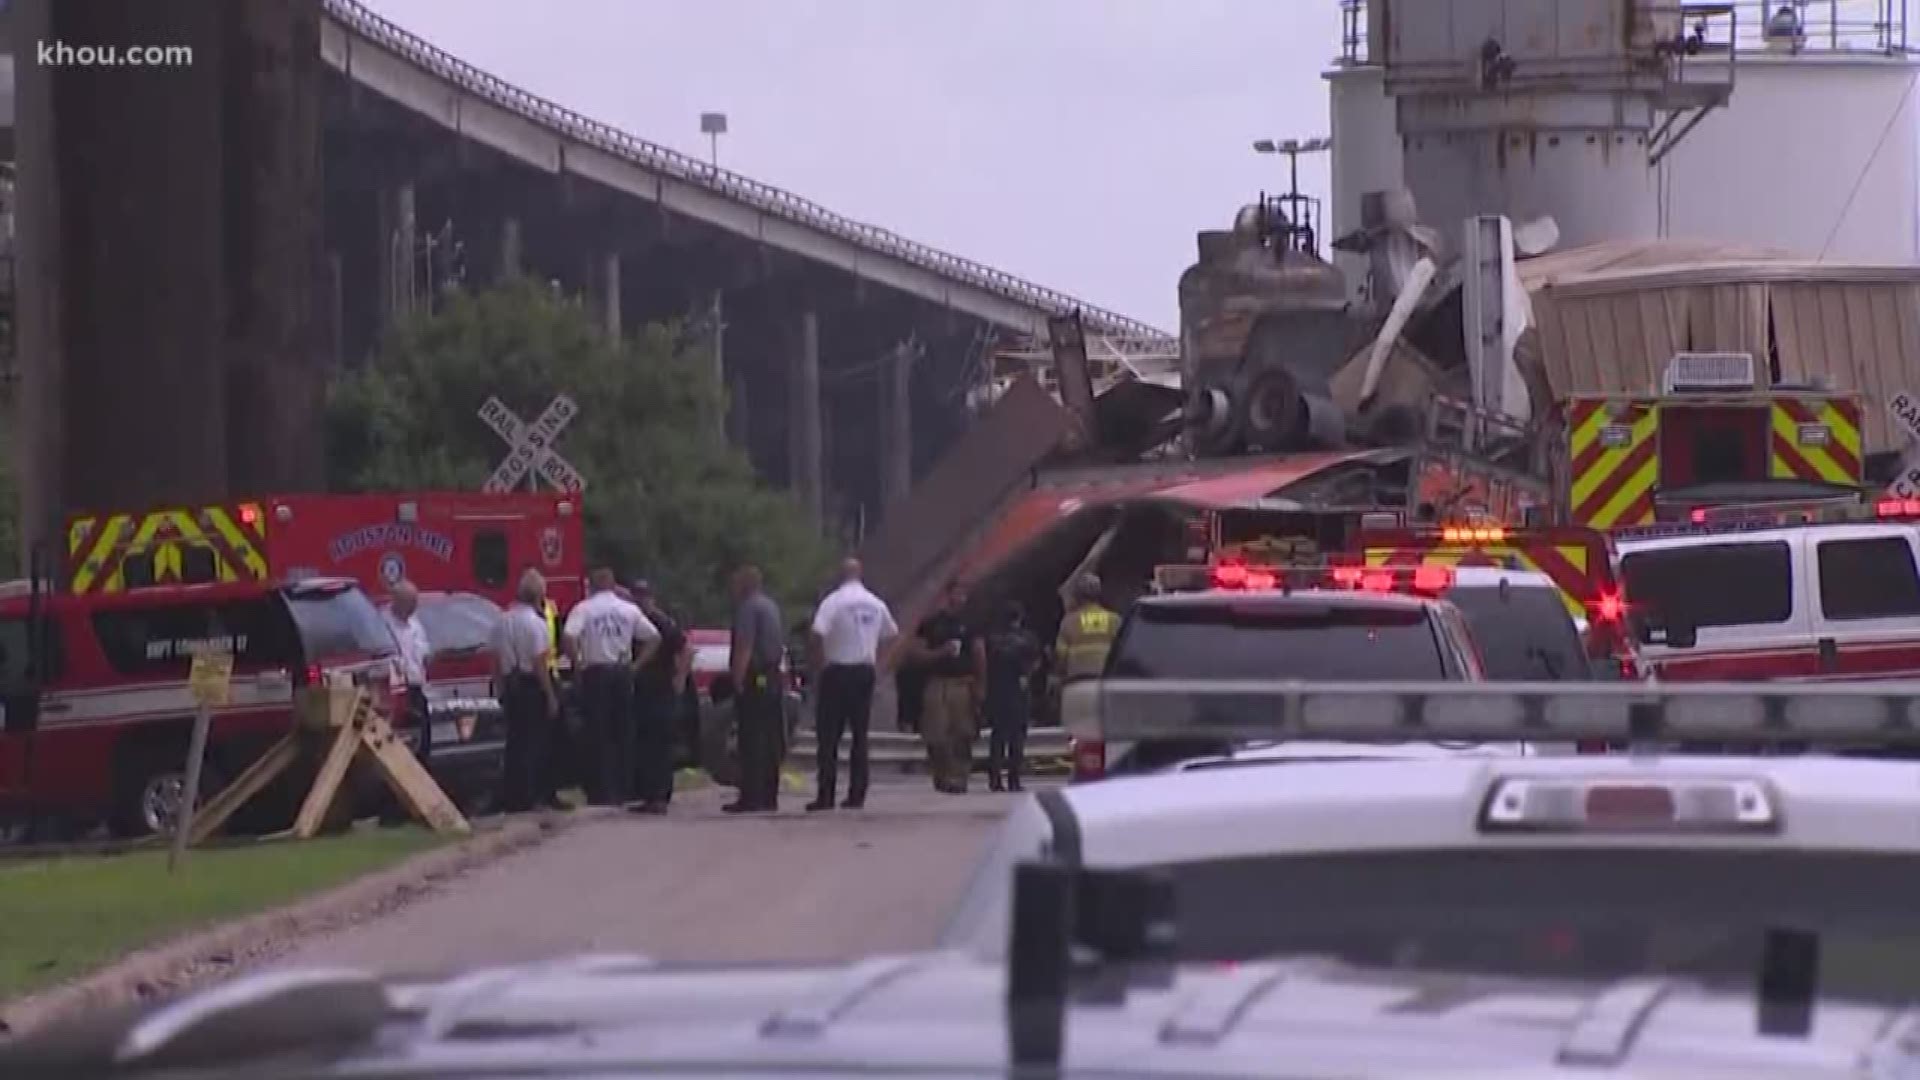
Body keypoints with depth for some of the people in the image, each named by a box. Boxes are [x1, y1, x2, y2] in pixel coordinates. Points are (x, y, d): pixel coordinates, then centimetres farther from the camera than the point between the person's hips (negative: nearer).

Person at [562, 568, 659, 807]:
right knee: (623, 733, 10)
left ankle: (602, 792, -3)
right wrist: (636, 664, 8)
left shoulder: (583, 609, -4)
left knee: (598, 734, 0)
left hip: (595, 673, -3)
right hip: (622, 672, 3)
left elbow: (570, 639, -19)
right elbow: (653, 637, 5)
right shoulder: (629, 609, 7)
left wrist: (577, 663, -6)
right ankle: (622, 790, 12)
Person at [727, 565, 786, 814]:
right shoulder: (771, 607, 17)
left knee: (751, 740, -8)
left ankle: (751, 798, -11)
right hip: (773, 678, 9)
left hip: (753, 680, -9)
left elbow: (744, 646, -19)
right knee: (771, 740, 10)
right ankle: (769, 797, 13)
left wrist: (738, 679, -20)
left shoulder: (748, 607, -11)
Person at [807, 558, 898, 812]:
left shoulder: (833, 601, -12)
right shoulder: (876, 604, 6)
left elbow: (816, 637, -22)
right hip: (865, 672, 5)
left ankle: (825, 795, -9)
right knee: (860, 735, 10)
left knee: (828, 736, -2)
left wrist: (818, 663, -8)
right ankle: (857, 795, 8)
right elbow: (892, 634, 17)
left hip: (837, 672, -5)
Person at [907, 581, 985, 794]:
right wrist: (941, 652, -12)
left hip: (963, 685, 1)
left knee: (962, 735, -4)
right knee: (936, 736, -7)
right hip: (937, 684, -1)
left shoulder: (969, 624, 10)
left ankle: (958, 778, -1)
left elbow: (979, 655, 7)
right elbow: (917, 652, 3)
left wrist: (980, 686, -2)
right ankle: (940, 776, 8)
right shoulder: (931, 623, 7)